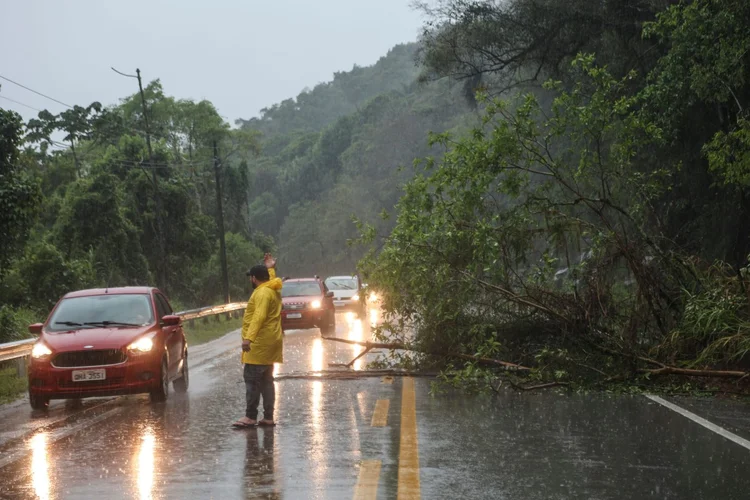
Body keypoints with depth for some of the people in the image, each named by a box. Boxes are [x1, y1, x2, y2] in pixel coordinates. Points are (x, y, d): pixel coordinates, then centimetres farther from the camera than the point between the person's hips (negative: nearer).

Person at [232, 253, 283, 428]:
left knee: (252, 379, -10)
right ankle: (268, 417, 9)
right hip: (269, 342, 10)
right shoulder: (273, 290, 15)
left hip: (259, 343, -10)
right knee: (266, 380, 10)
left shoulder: (262, 293, -15)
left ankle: (251, 417, -12)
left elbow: (259, 317, -28)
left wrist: (249, 338, -35)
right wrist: (271, 269, 46)